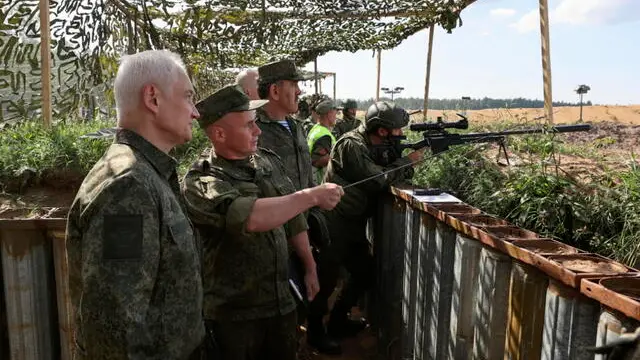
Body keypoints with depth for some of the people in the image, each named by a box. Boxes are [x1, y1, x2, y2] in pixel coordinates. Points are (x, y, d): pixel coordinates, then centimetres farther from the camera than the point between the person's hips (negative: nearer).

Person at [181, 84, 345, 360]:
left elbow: (293, 218, 13)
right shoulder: (201, 181, -18)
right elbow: (250, 218, -35)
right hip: (233, 313, -5)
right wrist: (312, 196, -28)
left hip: (281, 301, 5)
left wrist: (310, 267, 15)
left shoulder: (270, 161, 3)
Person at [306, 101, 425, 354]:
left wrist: (408, 162, -10)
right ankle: (316, 332, 21)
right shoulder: (351, 146, -20)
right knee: (326, 280, 2)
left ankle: (338, 321, 32)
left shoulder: (378, 146, 8)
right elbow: (378, 180, -23)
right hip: (334, 225, -9)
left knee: (366, 273, 16)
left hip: (354, 225, 9)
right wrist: (408, 161, -12)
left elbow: (395, 174, 9)